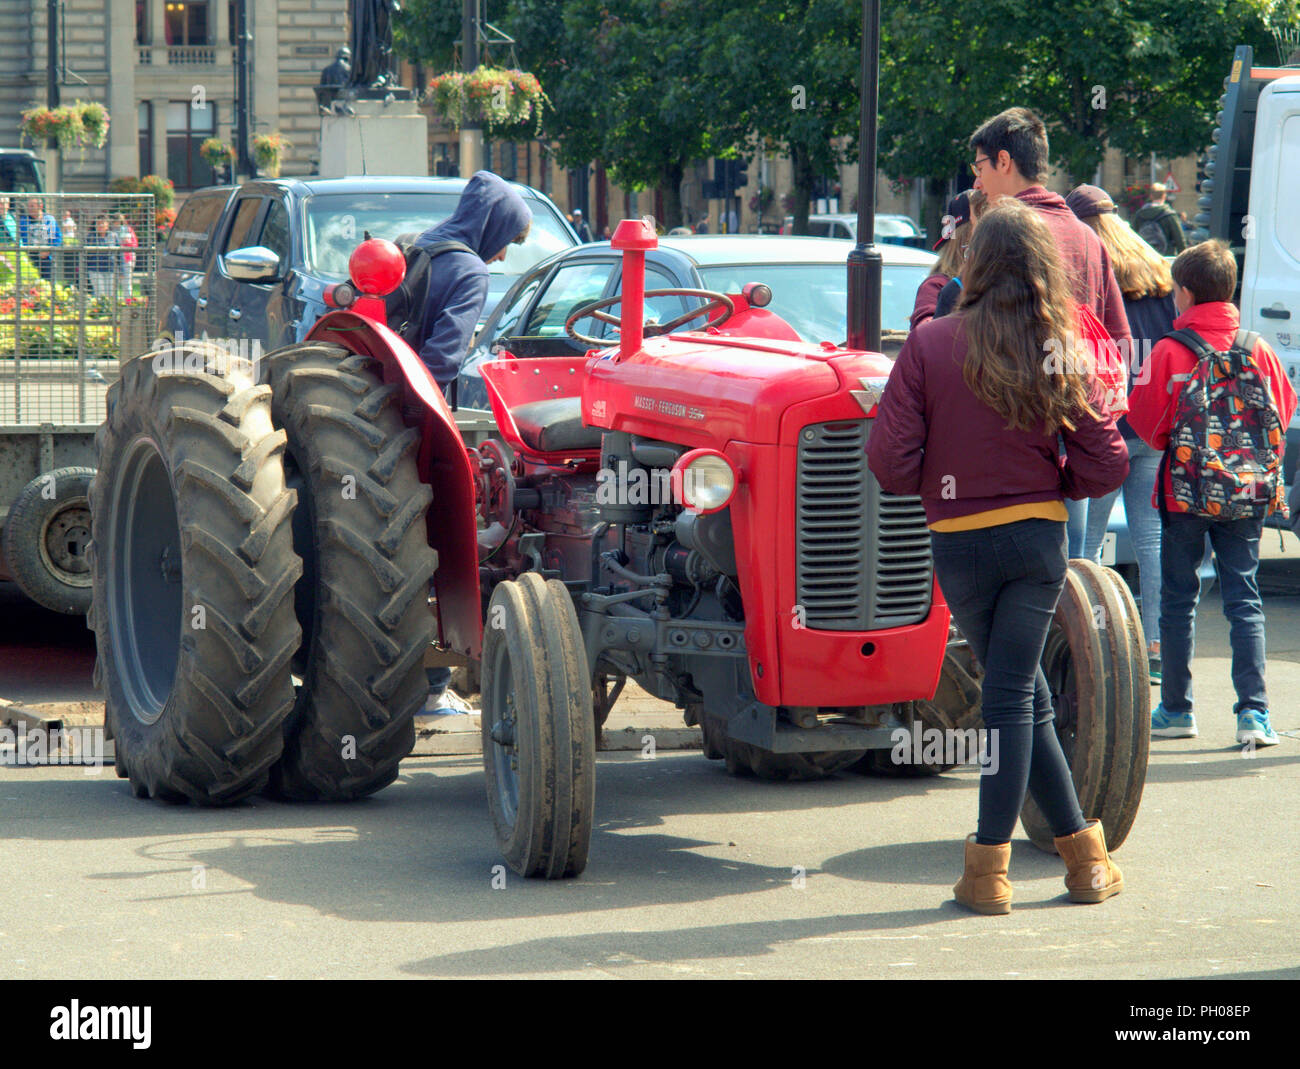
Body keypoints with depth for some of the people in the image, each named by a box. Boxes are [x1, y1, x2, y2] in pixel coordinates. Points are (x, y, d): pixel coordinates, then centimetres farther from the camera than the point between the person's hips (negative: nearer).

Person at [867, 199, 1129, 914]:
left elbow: (889, 463, -12)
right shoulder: (1060, 355, -5)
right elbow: (1107, 467, -4)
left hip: (960, 545, -1)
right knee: (1015, 693, 7)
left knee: (1018, 694, 11)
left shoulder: (930, 345, -10)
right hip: (1039, 536, 1)